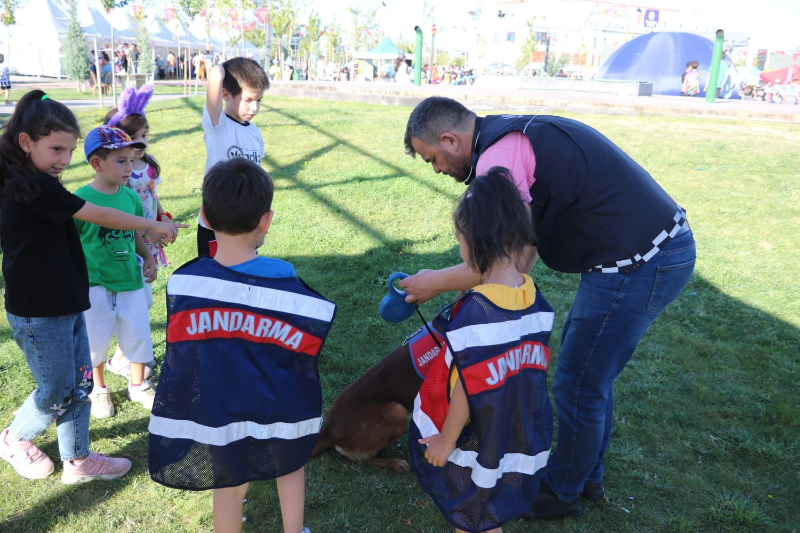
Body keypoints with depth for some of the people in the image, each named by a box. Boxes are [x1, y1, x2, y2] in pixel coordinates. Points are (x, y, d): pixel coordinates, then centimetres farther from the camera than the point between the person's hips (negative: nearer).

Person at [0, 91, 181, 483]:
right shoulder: (33, 187, -21)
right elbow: (98, 215, -18)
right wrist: (155, 226, -11)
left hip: (64, 304, 9)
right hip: (39, 314, -9)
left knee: (80, 383, 15)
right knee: (57, 391, 10)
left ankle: (77, 460, 29)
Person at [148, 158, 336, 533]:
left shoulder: (183, 284, -15)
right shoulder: (284, 282, -20)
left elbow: (178, 357, -6)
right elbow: (305, 349, -13)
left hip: (217, 410, 1)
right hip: (280, 409, 0)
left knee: (228, 487, 22)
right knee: (291, 470, 27)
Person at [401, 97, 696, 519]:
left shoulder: (496, 155, -18)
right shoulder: (515, 135, 14)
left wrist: (436, 282, -7)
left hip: (638, 263, -10)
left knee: (579, 385, 5)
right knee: (589, 371, 22)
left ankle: (562, 491, 28)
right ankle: (587, 475, 41)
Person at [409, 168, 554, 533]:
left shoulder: (475, 312, -31)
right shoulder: (536, 300, -9)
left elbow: (469, 389, -24)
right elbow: (535, 368, 3)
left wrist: (446, 440, -9)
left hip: (476, 443, -6)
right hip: (520, 436, 6)